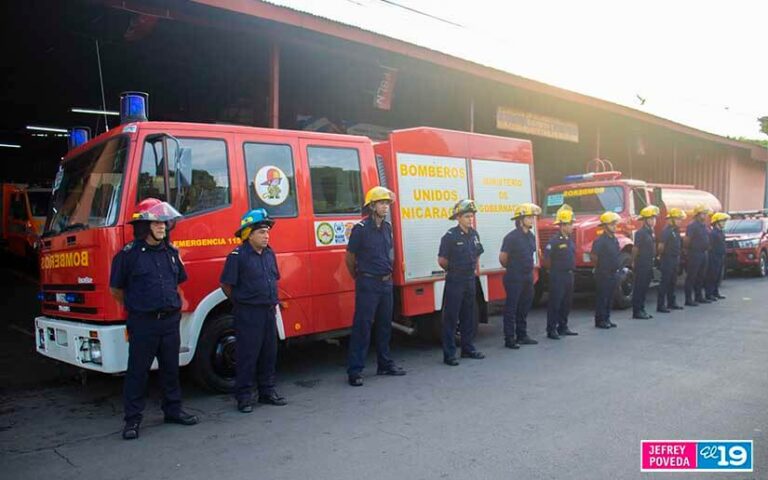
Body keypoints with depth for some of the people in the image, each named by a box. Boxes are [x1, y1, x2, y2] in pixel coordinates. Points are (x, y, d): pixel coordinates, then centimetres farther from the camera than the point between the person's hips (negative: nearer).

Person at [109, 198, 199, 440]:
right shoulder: (129, 254, -9)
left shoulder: (171, 252, 6)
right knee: (137, 371, 4)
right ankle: (132, 419, 15)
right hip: (143, 323, -5)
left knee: (171, 368, 14)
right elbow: (116, 289, 0)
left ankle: (173, 410, 28)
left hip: (170, 320, 5)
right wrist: (137, 305, 10)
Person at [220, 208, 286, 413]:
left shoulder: (270, 254, 9)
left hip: (269, 311, 7)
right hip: (248, 314, -7)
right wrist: (241, 303, -1)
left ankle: (267, 391, 26)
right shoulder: (238, 256, -12)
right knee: (247, 355, 0)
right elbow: (226, 285, -10)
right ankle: (244, 396, 11)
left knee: (269, 353, 13)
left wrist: (273, 302, 14)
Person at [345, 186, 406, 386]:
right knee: (362, 326, -6)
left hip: (386, 282, 7)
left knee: (385, 325, 14)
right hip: (367, 285, -7)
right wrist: (359, 278, 9)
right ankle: (354, 370, -1)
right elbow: (349, 258, -3)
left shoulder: (387, 227, 9)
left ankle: (385, 364, 26)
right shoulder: (361, 229, -11)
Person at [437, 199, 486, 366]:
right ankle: (449, 354, 2)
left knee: (469, 316, 14)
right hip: (454, 282, -7)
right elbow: (442, 260, -10)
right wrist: (454, 271, 4)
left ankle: (468, 348, 26)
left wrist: (474, 270, 15)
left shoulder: (474, 234, 7)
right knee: (451, 318, -2)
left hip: (470, 280, 7)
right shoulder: (450, 236, -13)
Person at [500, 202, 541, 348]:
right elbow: (502, 257, -11)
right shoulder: (512, 237, -15)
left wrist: (530, 273, 16)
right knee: (511, 309, -1)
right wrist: (510, 267, 4)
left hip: (527, 277, 8)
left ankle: (522, 335, 26)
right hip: (514, 278, -8)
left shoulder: (531, 237, 9)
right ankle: (509, 339, 4)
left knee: (524, 308, 15)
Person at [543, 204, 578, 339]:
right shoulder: (554, 240, -16)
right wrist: (554, 268, -7)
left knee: (567, 302, 14)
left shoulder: (570, 240, 11)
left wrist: (571, 269, 16)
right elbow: (546, 258, -18)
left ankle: (563, 327, 25)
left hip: (569, 275, 8)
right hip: (558, 276, -8)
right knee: (555, 303, -4)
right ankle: (551, 330, 1)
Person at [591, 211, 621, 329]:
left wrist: (616, 269, 16)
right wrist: (600, 267, -5)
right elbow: (594, 256, -17)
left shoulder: (615, 239, 10)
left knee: (610, 297, 13)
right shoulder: (600, 241, -17)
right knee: (602, 297, -2)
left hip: (613, 273, 8)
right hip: (603, 274, -8)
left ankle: (606, 319, 22)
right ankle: (599, 321, 4)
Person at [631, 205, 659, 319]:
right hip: (641, 265, -9)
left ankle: (641, 309, 22)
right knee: (638, 288, -3)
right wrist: (634, 262, -10)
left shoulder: (651, 232, 12)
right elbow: (635, 249, -15)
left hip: (649, 265, 9)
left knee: (645, 287, 13)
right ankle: (636, 311, 2)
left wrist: (654, 258, 14)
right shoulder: (641, 233, -16)